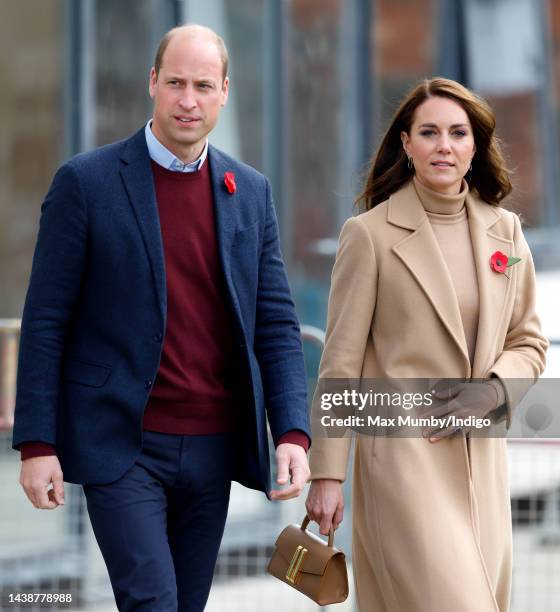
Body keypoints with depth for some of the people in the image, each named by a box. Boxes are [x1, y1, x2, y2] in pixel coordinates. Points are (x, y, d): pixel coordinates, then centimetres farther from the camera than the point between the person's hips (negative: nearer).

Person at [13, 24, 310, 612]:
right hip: (124, 448, -4)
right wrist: (37, 443, -8)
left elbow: (276, 324, 8)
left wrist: (292, 432, -4)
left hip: (213, 448, 4)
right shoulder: (87, 182, -4)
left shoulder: (250, 192, 8)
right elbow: (45, 321, -3)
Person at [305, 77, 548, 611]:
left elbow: (529, 342, 16)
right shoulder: (370, 233, -6)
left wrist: (492, 390, -6)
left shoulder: (505, 231, 8)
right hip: (403, 454, -5)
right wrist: (326, 473, -7)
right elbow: (341, 361, -5)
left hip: (482, 457, 5)